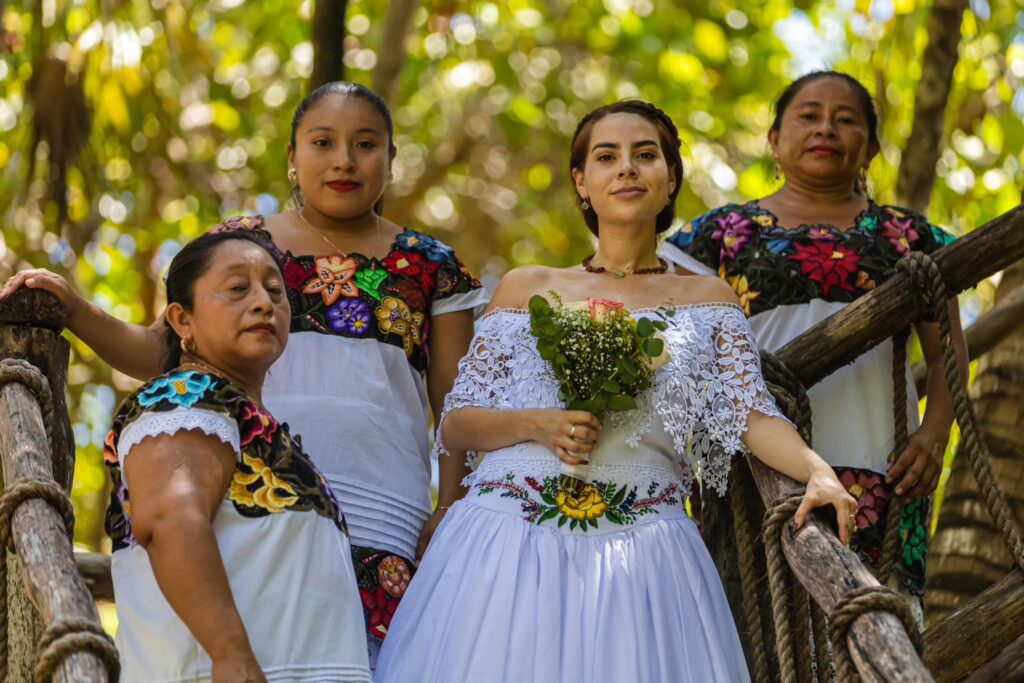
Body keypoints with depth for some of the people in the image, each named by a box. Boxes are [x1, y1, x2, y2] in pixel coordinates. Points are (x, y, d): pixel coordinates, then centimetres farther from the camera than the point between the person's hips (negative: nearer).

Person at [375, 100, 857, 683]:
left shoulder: (707, 301, 12)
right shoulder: (527, 289, 13)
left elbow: (753, 416, -2)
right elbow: (454, 427, 10)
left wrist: (818, 472, -21)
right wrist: (536, 425, -9)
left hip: (639, 548, 0)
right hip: (509, 541, 1)